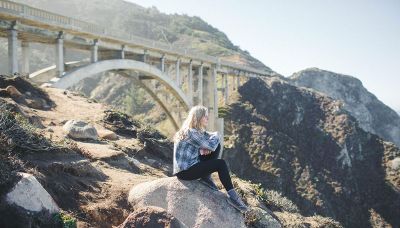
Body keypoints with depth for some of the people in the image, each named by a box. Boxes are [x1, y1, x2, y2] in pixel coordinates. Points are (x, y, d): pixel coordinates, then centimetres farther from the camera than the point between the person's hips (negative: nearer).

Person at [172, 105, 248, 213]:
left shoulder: (197, 131, 8)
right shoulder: (190, 132, -22)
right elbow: (211, 145, -22)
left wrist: (205, 148, -12)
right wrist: (216, 136, -1)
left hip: (190, 165, 9)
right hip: (185, 171, -9)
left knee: (217, 146, 2)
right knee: (221, 164, -13)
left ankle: (206, 177, 5)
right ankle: (232, 196, -8)